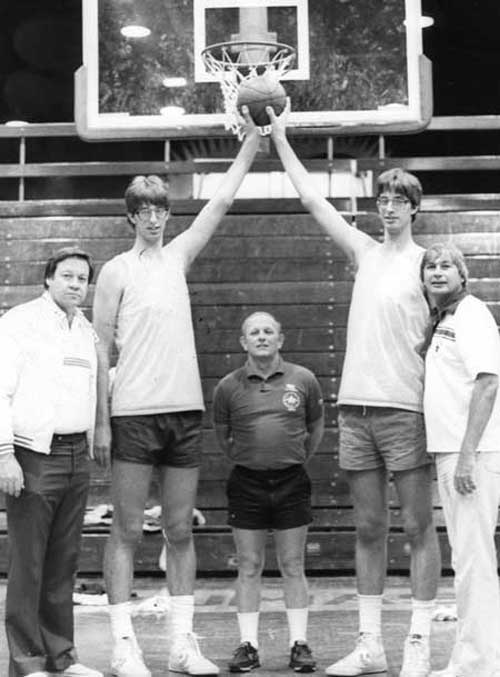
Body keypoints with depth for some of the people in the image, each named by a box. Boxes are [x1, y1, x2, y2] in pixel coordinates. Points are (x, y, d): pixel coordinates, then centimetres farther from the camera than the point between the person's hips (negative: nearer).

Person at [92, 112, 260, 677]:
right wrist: (100, 421, -7)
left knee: (180, 532, 8)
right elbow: (100, 349, -2)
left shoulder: (178, 256, 13)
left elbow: (223, 198, 13)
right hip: (134, 412, -4)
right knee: (126, 532, 0)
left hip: (185, 409, 5)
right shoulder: (117, 271, 1)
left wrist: (253, 139, 9)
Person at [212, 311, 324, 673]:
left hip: (291, 482, 0)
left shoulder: (303, 379, 0)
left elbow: (316, 429, 13)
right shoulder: (229, 386, 0)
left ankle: (299, 643, 11)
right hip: (246, 482, 0)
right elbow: (222, 435, 14)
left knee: (293, 566, 5)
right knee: (249, 567, 4)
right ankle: (249, 644, 11)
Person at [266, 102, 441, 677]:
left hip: (405, 408, -5)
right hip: (355, 406, 5)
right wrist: (280, 138, 16)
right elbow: (312, 199, 15)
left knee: (417, 527, 0)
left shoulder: (427, 262, 0)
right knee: (369, 528, 9)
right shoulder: (365, 252, 13)